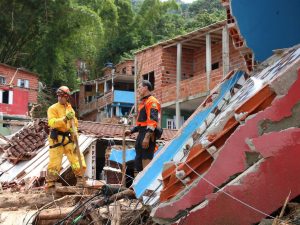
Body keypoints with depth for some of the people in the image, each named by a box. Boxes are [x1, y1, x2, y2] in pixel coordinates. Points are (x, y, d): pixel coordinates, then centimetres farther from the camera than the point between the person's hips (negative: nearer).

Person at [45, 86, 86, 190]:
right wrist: (65, 118, -28)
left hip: (68, 138, 5)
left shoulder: (70, 109, 15)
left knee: (77, 158, 0)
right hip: (56, 138, -5)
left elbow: (75, 123, 20)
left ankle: (79, 179, 13)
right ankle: (50, 183, 7)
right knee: (54, 162, -3)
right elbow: (52, 122, -18)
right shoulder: (53, 108, -3)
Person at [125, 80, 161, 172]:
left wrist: (147, 136, -27)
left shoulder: (152, 101, -8)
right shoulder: (142, 103, 24)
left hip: (148, 135, -11)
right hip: (141, 134, 11)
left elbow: (153, 121, -20)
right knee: (138, 160, 12)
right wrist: (131, 131, 17)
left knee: (146, 161, -14)